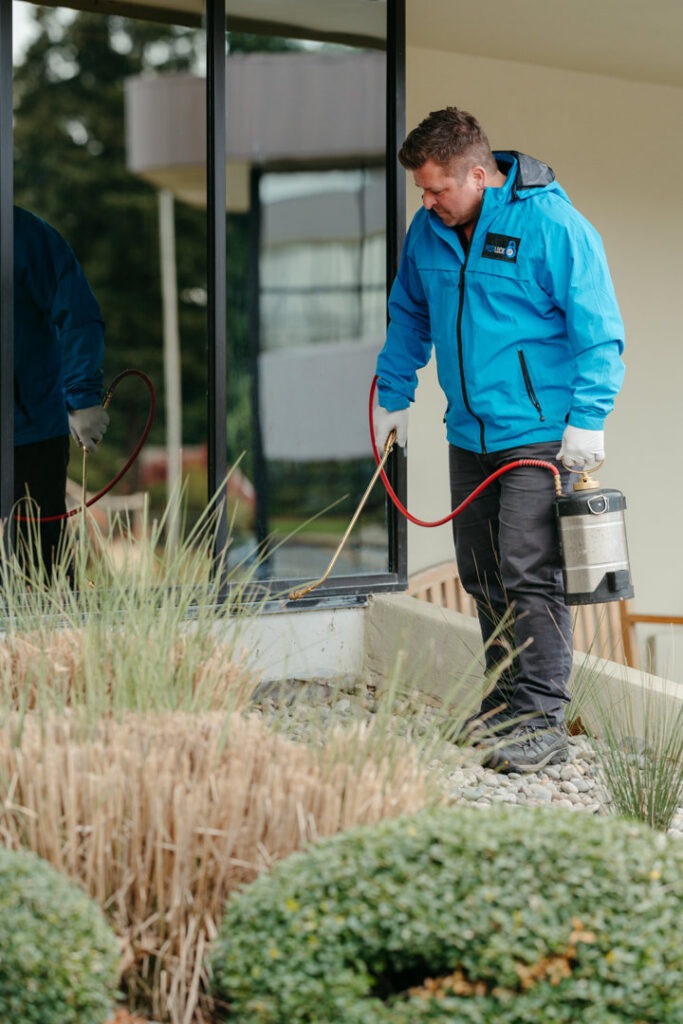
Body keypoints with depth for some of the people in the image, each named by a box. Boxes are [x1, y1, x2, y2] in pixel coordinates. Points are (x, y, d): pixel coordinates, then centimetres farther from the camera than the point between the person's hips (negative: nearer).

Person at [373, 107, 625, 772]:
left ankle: (541, 722, -5)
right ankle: (505, 701, 25)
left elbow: (597, 330, -12)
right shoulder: (428, 231, 7)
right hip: (469, 435, 7)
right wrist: (394, 395, 19)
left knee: (527, 574, -11)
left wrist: (587, 418, -17)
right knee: (482, 577, 12)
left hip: (540, 435, -7)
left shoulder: (551, 225, -13)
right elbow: (408, 316, 22)